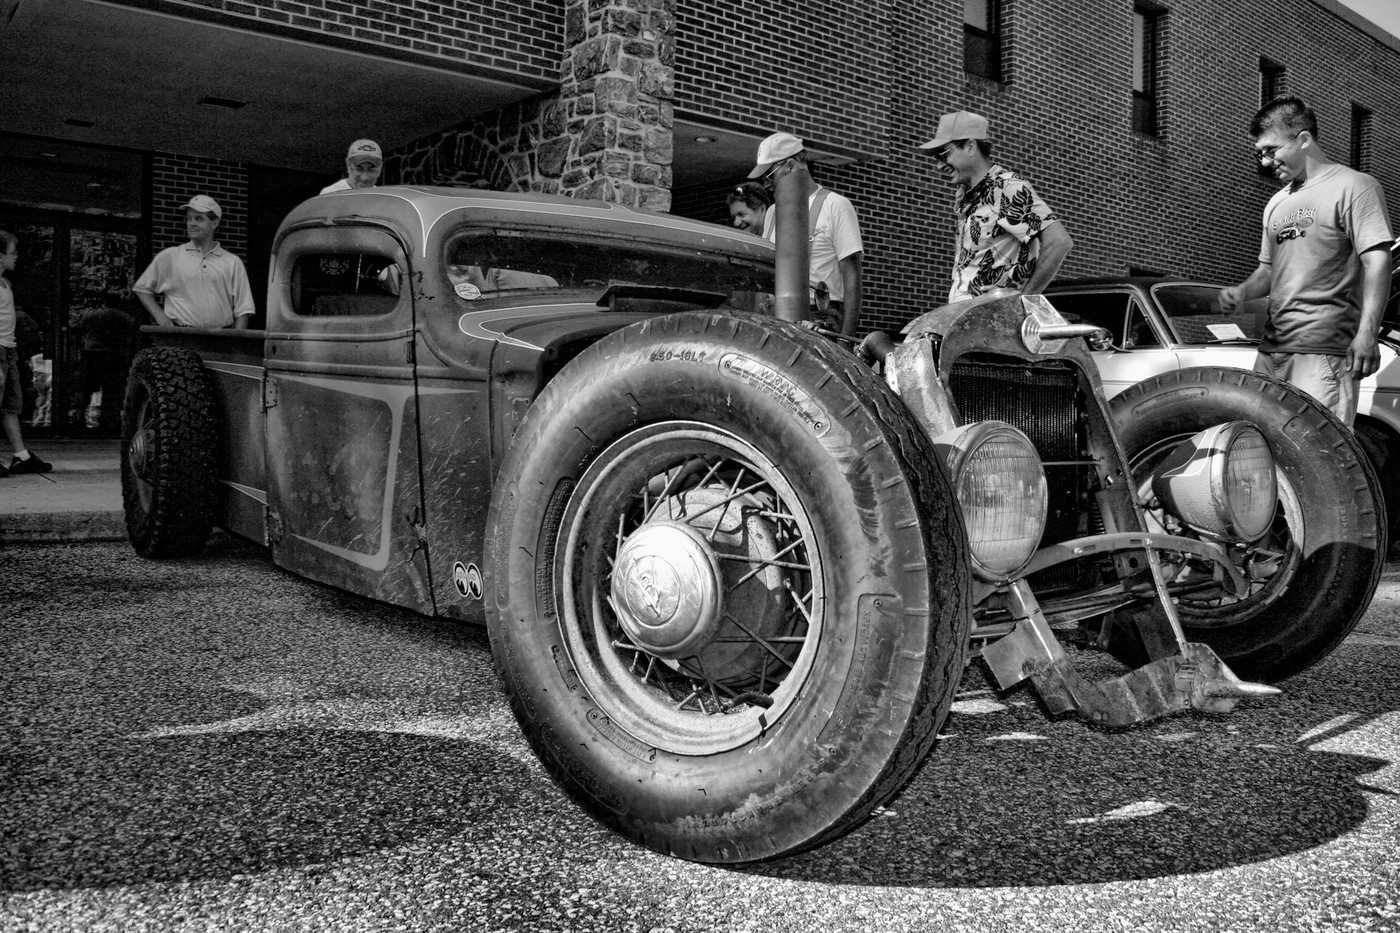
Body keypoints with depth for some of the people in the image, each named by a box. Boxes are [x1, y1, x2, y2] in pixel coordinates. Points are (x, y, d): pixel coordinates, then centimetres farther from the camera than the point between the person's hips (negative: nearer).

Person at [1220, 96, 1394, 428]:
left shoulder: (1353, 186, -1)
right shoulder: (1277, 203, 22)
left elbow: (1377, 261, -9)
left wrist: (1366, 333, -20)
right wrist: (1242, 291, 6)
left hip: (1323, 350, -7)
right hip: (1271, 348, 7)